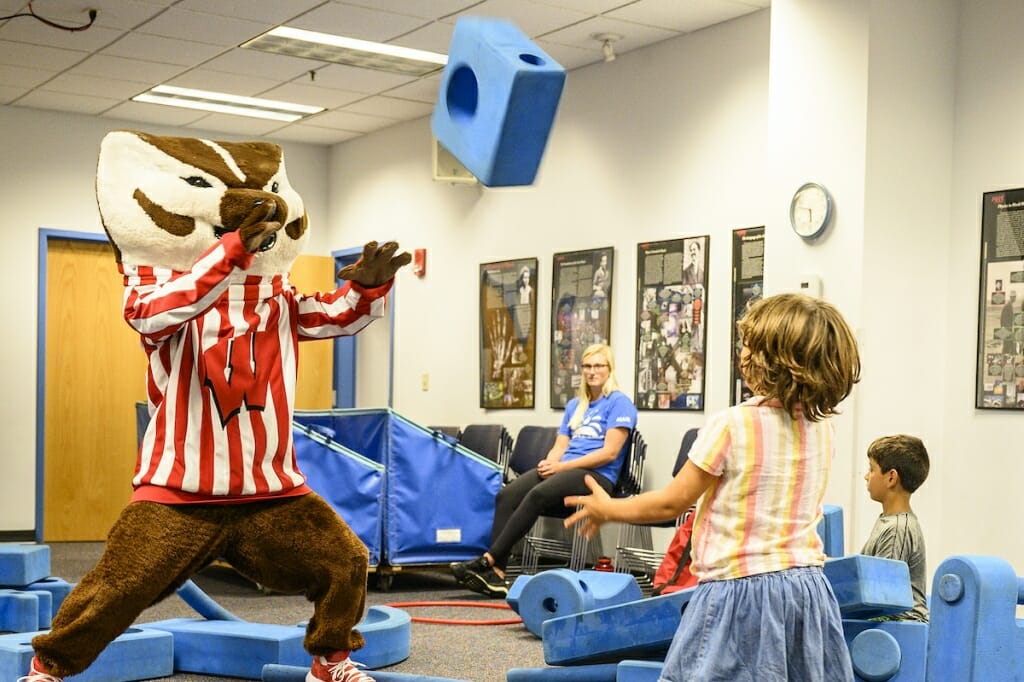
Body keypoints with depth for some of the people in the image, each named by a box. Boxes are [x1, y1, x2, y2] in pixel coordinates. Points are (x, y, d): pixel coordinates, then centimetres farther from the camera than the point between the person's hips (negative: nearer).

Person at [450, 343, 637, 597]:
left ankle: (488, 561, -31)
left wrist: (562, 466, -13)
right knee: (507, 494, -20)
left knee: (537, 495, -33)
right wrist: (549, 464, -6)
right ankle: (495, 575, -29)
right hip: (563, 471, 7)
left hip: (597, 476, -7)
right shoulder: (574, 405, 24)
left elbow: (610, 452, -10)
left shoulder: (619, 403, 1)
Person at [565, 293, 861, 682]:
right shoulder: (823, 430, 4)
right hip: (809, 587, 6)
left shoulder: (731, 425, -15)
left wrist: (606, 509, 9)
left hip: (741, 592, -6)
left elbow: (671, 503, -7)